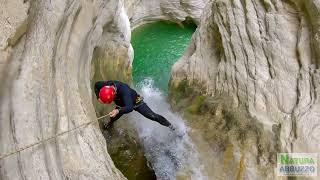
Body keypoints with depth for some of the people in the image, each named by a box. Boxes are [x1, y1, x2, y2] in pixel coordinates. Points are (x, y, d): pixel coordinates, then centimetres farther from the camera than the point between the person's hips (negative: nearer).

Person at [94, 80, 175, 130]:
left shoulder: (124, 90, -46)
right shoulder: (107, 84, -28)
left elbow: (130, 107, -53)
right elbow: (96, 85, -5)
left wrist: (118, 111, -70)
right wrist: (98, 97, -20)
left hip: (136, 102, -6)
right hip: (122, 104, 6)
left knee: (152, 116, -7)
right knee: (113, 116, 20)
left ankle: (168, 124, 14)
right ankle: (109, 124, 57)